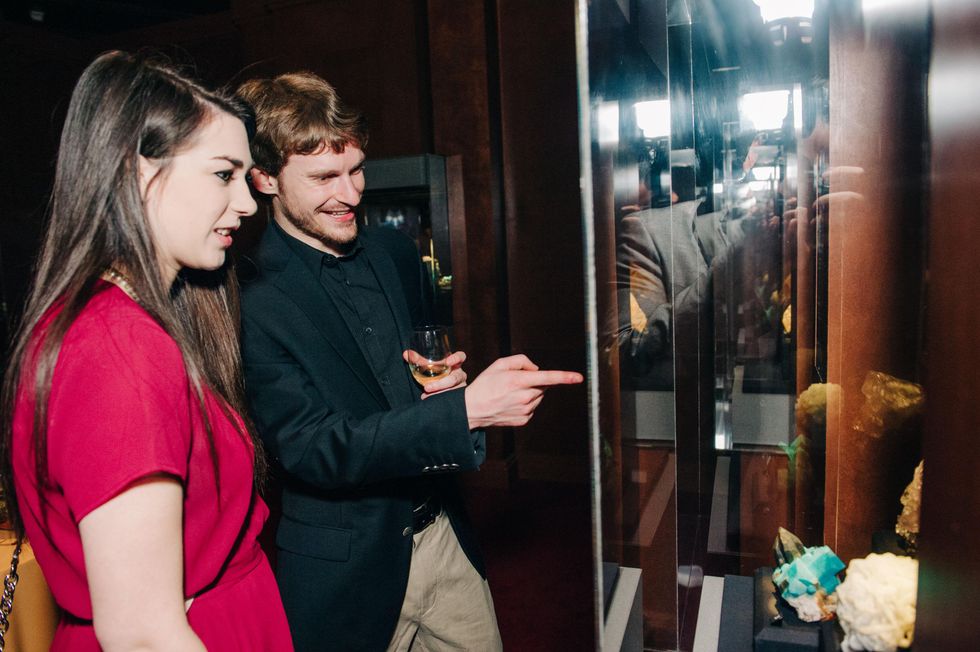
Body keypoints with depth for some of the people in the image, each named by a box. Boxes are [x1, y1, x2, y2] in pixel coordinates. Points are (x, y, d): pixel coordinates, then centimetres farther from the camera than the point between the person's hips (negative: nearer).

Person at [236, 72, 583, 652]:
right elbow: (308, 448, -22)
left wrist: (445, 377, -8)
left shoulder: (393, 251, 2)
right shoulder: (249, 298, -18)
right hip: (347, 571, -5)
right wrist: (466, 409, -29)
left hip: (444, 533, 6)